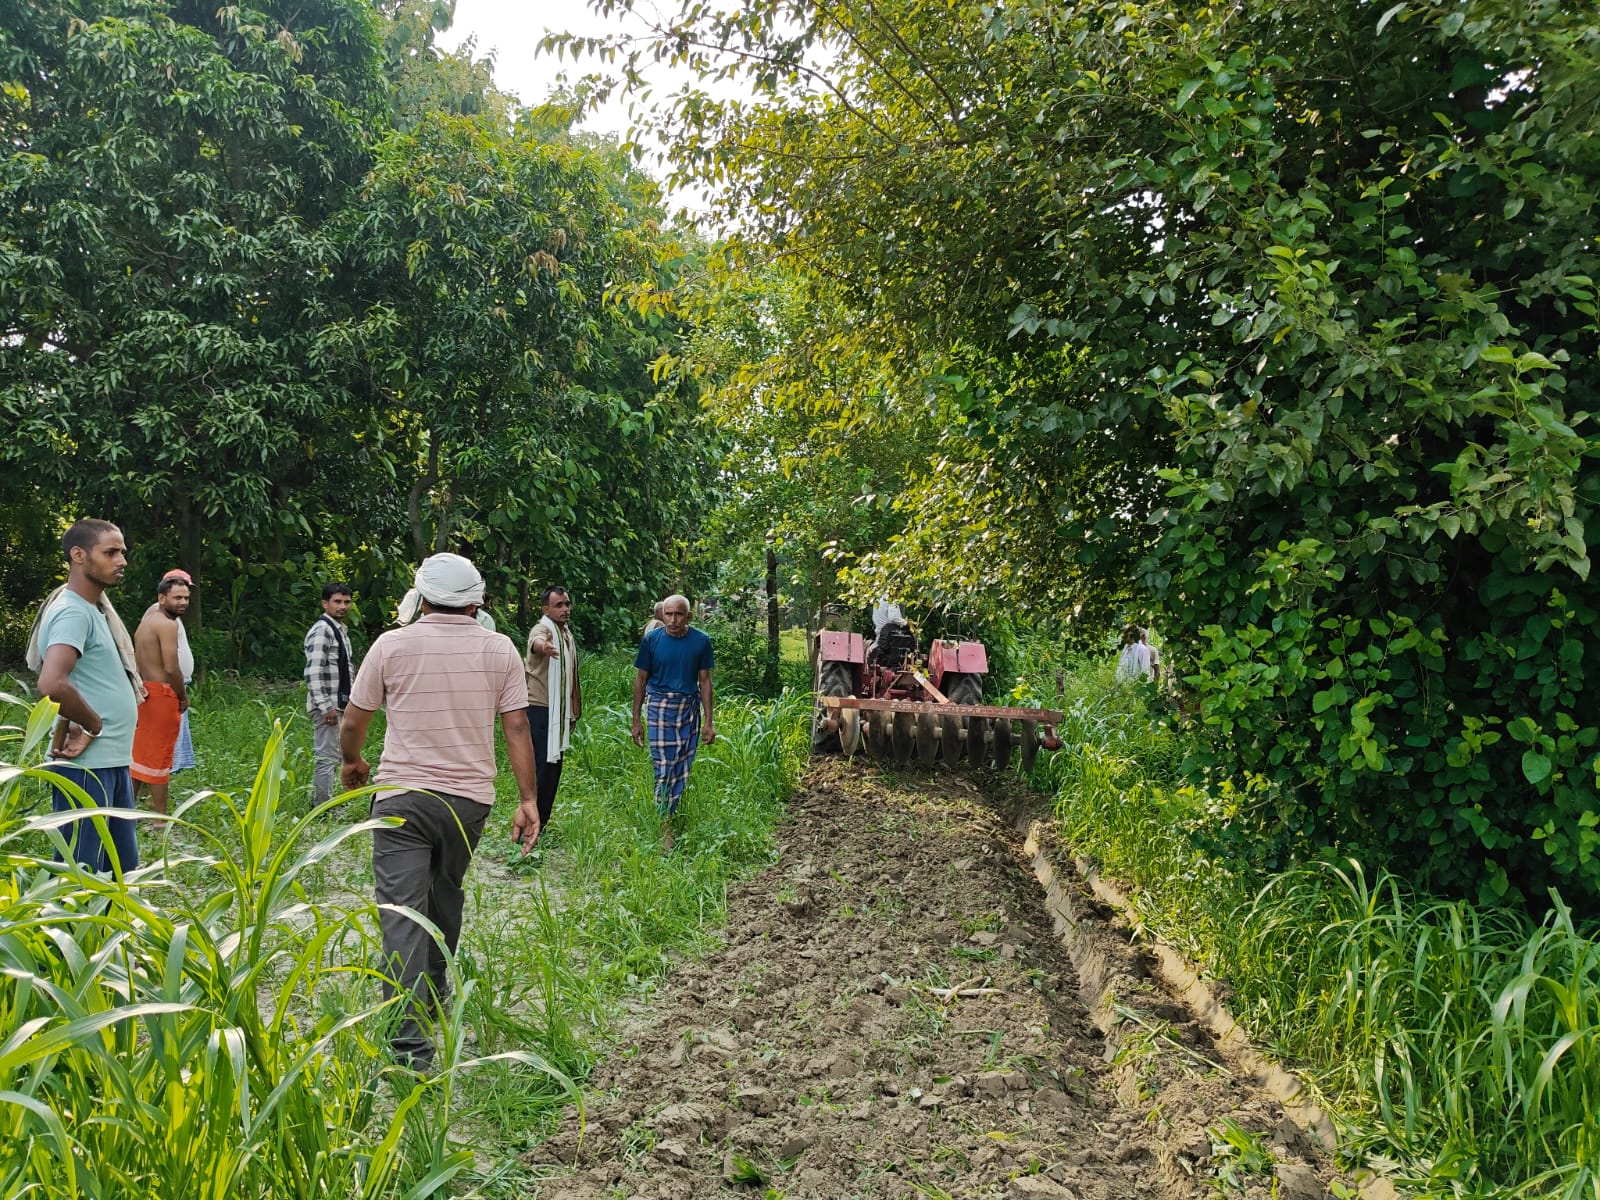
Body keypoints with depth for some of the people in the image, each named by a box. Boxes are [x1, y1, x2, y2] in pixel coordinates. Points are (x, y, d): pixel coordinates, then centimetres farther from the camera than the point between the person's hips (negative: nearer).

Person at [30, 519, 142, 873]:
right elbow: (52, 684, -31)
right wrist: (94, 727, -18)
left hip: (113, 762, 10)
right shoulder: (73, 611, -17)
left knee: (122, 868, 17)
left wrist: (125, 690, 5)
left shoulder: (95, 608, 14)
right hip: (86, 765, -10)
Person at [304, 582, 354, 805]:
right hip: (327, 706, -10)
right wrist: (326, 707, -23)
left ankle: (319, 803, 23)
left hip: (337, 704, 10)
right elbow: (313, 672, -22)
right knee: (327, 757, -8)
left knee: (330, 757, 15)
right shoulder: (322, 630, -14)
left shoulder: (340, 629, 17)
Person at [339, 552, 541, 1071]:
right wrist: (529, 799, 2)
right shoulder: (500, 649, 1)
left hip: (402, 796, -2)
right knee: (445, 899, 22)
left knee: (401, 912, -5)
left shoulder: (392, 644, -2)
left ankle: (409, 1043, -12)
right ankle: (433, 995, 40)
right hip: (469, 799, 3)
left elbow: (353, 722, 4)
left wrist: (352, 762, 24)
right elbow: (517, 727, -2)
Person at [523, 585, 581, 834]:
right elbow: (536, 641, -41)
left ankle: (542, 822, 23)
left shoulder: (566, 634, 14)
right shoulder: (542, 629, -14)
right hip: (541, 710, -9)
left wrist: (573, 711, 25)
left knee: (554, 766, 13)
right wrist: (543, 646, -65)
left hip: (560, 712, 9)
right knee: (541, 766, -10)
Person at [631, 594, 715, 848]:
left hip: (690, 708, 2)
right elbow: (641, 679, 3)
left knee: (683, 770, 5)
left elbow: (705, 681, 4)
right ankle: (664, 827, 2)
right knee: (663, 770, -4)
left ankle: (672, 815, 17)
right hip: (660, 707, -2)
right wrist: (636, 720, 2)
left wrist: (709, 722, 2)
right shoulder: (652, 639, -5)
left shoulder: (701, 641, -1)